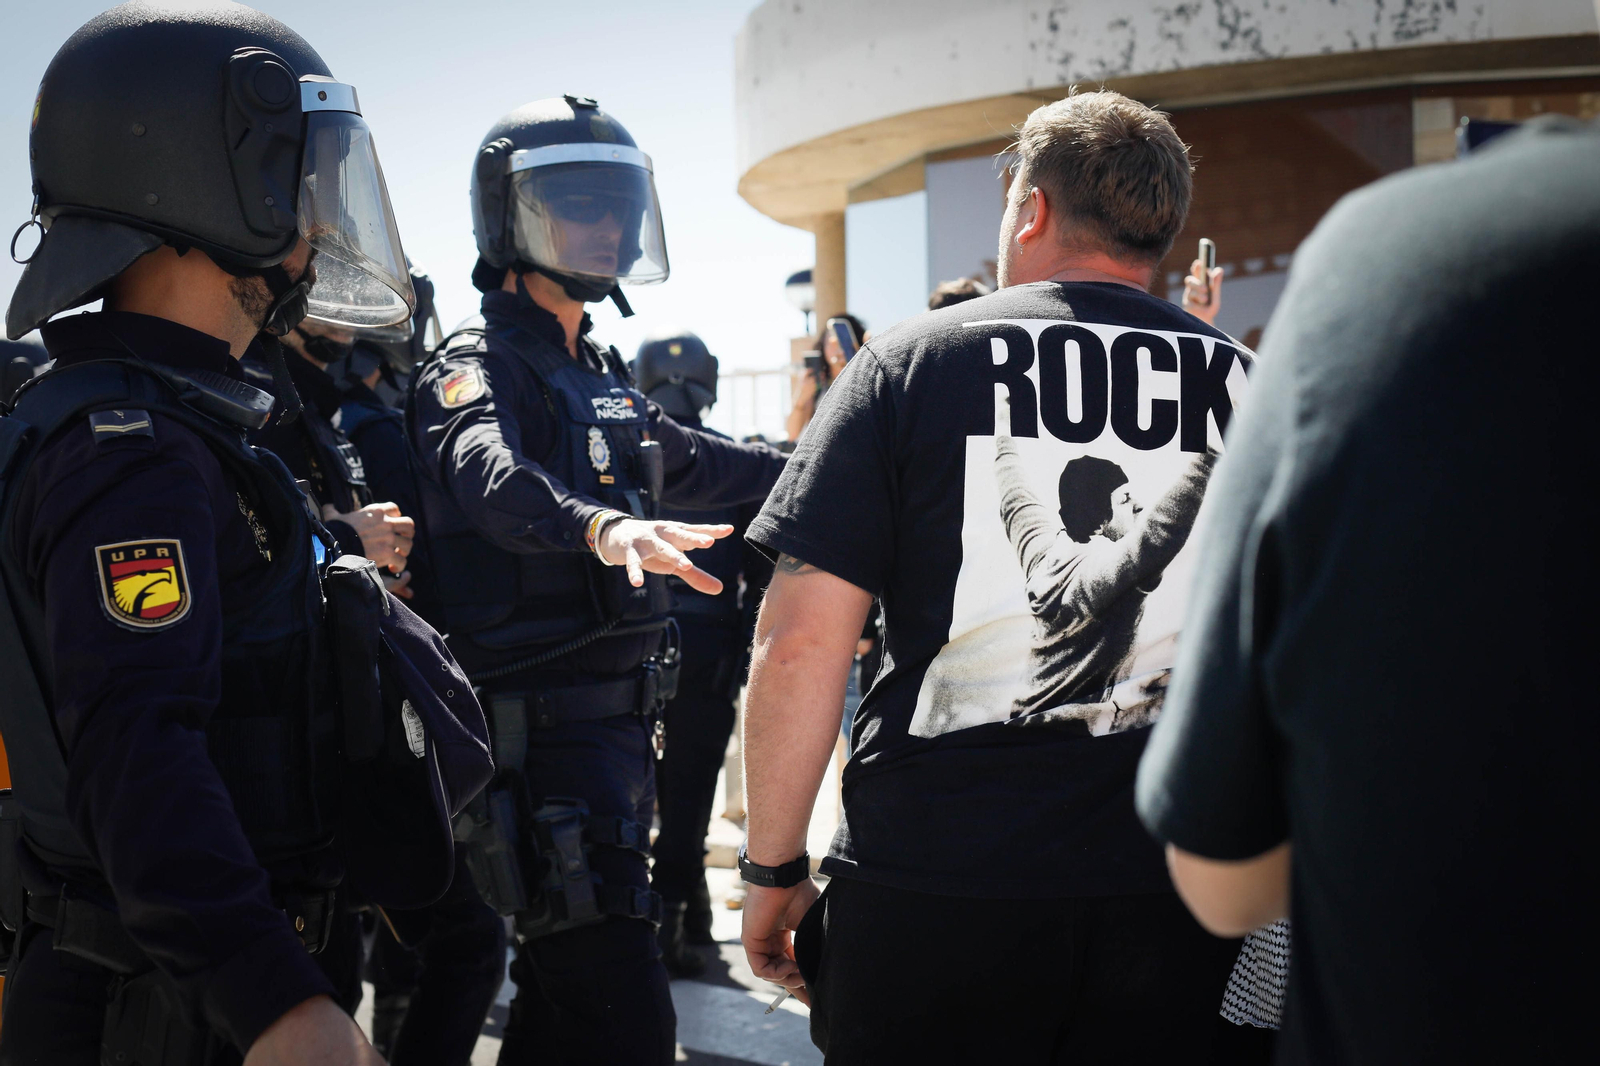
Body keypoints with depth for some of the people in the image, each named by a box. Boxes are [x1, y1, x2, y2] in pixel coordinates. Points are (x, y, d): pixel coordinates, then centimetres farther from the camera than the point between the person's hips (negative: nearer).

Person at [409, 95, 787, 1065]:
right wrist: (601, 524, -52)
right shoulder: (477, 367, -9)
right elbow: (492, 473, -32)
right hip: (546, 727, -9)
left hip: (619, 721, 9)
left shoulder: (602, 376, 19)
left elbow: (686, 461, 37)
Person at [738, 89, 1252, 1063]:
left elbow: (802, 639, -6)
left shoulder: (913, 362, -1)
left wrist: (775, 869, 3)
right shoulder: (1246, 387, 6)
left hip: (935, 880, -2)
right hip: (1178, 896, 2)